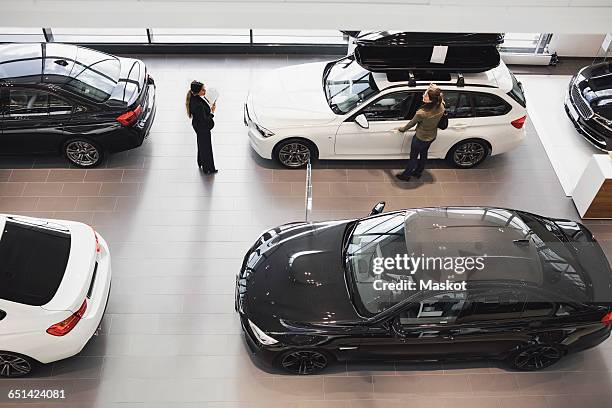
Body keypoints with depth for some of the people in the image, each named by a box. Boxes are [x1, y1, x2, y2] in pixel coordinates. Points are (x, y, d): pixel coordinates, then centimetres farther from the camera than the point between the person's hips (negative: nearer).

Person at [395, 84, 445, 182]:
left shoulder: (421, 113, -38)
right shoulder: (441, 107, -23)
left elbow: (411, 123, -17)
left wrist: (402, 129, 1)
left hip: (421, 138, -6)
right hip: (432, 136, 6)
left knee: (413, 157, 19)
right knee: (423, 154, 30)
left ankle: (406, 175, 43)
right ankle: (418, 172, 53)